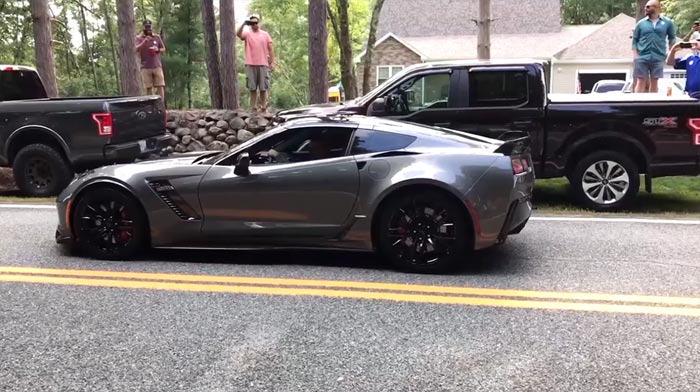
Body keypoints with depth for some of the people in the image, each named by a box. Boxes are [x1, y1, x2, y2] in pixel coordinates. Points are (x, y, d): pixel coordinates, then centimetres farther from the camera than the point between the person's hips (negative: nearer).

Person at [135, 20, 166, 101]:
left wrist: (157, 49, -6)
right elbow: (136, 49, -12)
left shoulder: (157, 37, 9)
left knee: (161, 86, -5)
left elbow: (163, 49, 16)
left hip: (157, 66, 2)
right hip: (145, 67, -2)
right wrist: (145, 41, -24)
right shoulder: (138, 38, 2)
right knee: (148, 88, -2)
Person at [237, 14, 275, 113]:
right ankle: (254, 108, 5)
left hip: (263, 64, 0)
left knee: (263, 88, 1)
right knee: (252, 88, 1)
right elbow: (238, 34, -13)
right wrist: (244, 24, -22)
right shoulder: (247, 34, 8)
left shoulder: (265, 34, 11)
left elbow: (270, 49, 9)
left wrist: (272, 62, 2)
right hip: (250, 65, 0)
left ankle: (264, 108, 6)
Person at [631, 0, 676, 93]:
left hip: (658, 58, 1)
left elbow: (672, 38, 16)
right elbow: (634, 40, 7)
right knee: (640, 82, -2)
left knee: (654, 82, 6)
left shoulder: (667, 22, 6)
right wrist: (636, 56, -4)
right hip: (642, 57, -1)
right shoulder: (641, 23, 5)